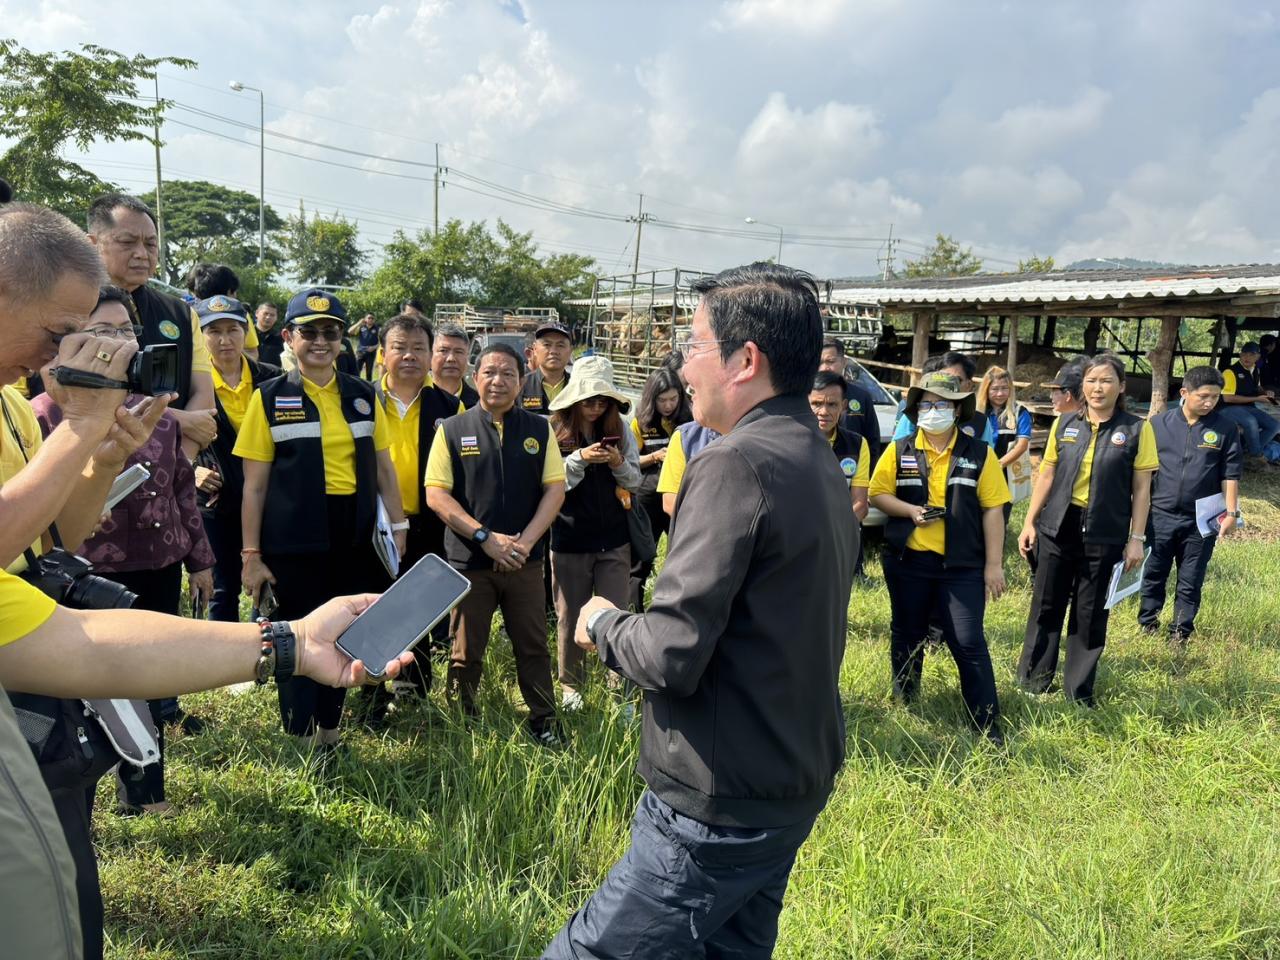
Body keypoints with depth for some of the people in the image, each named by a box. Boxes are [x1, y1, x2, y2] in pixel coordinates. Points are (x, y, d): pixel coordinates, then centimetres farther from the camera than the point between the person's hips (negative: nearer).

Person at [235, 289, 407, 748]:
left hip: (355, 537, 3)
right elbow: (255, 484, -3)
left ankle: (328, 733, 31)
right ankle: (300, 741, 25)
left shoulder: (363, 395, 8)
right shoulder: (270, 397, -2)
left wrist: (398, 525, 6)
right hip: (296, 539, -3)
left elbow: (383, 467, 13)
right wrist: (251, 554, -5)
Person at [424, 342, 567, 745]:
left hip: (525, 560, 2)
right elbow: (436, 494, -6)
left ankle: (543, 721, 26)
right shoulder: (452, 429, -1)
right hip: (469, 560, -1)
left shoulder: (539, 430, 5)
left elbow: (555, 488, 2)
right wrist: (485, 537, -15)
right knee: (466, 652, 10)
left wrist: (527, 539, -12)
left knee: (534, 647, 10)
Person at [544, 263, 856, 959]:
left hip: (721, 809, -10)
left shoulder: (736, 463, -21)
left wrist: (603, 624, -5)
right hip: (794, 789, 10)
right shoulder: (821, 464, 10)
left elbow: (671, 656, -25)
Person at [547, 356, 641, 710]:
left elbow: (635, 482, 5)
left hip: (614, 540, 1)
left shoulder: (619, 431, 1)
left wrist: (618, 464, -16)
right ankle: (570, 685, 28)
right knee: (570, 617, 12)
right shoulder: (555, 432, -6)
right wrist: (579, 459, -22)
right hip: (569, 540, -1)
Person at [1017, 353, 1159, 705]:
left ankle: (1079, 689, 21)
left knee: (1090, 614, 7)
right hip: (1057, 528, 2)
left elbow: (1141, 489, -1)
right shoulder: (1064, 424, 5)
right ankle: (1033, 678, 24)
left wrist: (1136, 538, -5)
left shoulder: (1137, 429, -2)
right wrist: (1029, 522, 6)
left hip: (1104, 534, -2)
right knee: (1046, 605, 10)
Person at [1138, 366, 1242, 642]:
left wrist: (1231, 512, -4)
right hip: (1160, 515, 0)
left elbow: (1230, 475, 2)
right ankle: (1147, 624, 26)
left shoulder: (1225, 430, -2)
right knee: (1153, 575, 11)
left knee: (1190, 582, 9)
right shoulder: (1158, 423, -2)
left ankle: (1180, 633, 21)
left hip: (1201, 520, 0)